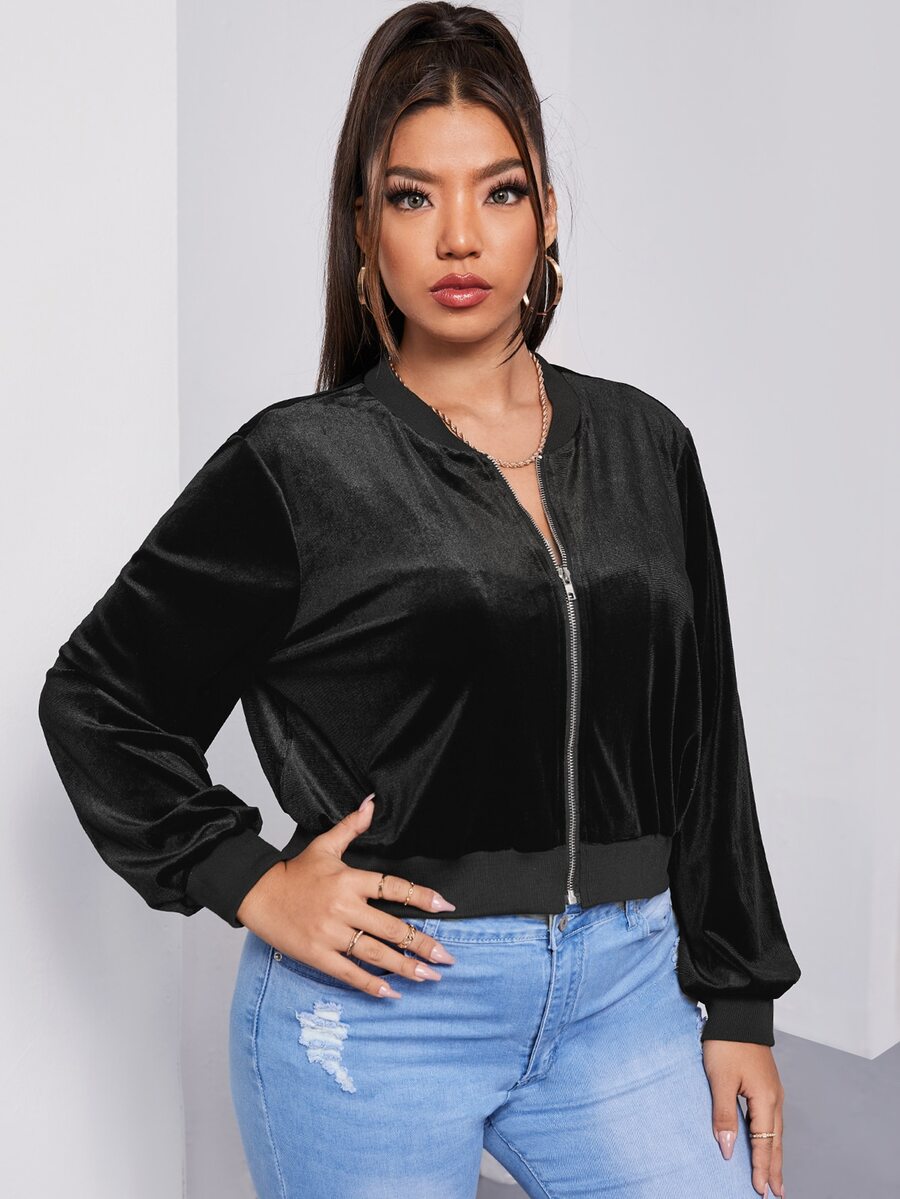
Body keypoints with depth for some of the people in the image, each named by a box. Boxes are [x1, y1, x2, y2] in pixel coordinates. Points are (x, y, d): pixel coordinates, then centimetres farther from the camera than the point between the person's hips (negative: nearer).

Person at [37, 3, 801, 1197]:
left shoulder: (645, 444, 4)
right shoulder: (299, 467, -7)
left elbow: (702, 740, 8)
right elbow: (96, 698, 1)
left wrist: (737, 1000, 7)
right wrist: (252, 885, -8)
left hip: (621, 992, 4)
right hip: (380, 1009, -3)